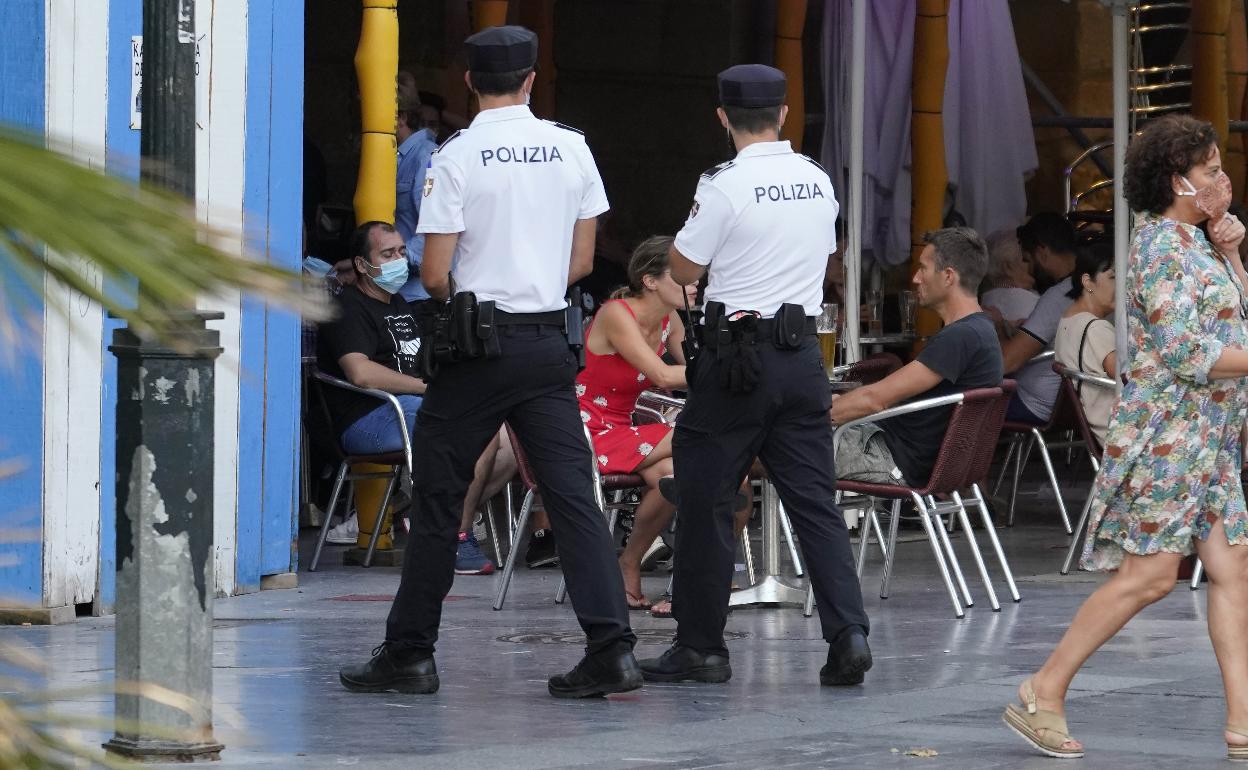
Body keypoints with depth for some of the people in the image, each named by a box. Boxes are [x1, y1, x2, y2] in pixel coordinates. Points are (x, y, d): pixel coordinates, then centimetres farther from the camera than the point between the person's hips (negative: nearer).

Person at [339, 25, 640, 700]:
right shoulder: (571, 149, 4)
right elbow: (581, 260, 9)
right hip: (550, 343, 4)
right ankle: (612, 648, -9)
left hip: (478, 346, -4)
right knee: (573, 497, 1)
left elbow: (434, 275, -10)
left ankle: (409, 654, 10)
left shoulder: (456, 158, -9)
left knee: (437, 499, 6)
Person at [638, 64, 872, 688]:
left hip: (738, 355, -5)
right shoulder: (818, 181, 7)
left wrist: (694, 213, 11)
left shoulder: (725, 186, -12)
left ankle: (699, 645, 9)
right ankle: (848, 632, -7)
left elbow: (683, 269, -4)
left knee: (706, 498, 5)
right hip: (803, 353, 5)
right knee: (815, 500, 6)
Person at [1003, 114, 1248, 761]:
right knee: (1150, 574, -9)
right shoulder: (1161, 246, -15)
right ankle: (1043, 694, -1)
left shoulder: (1193, 242, 15)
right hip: (1169, 432, -9)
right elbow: (1185, 352, -21)